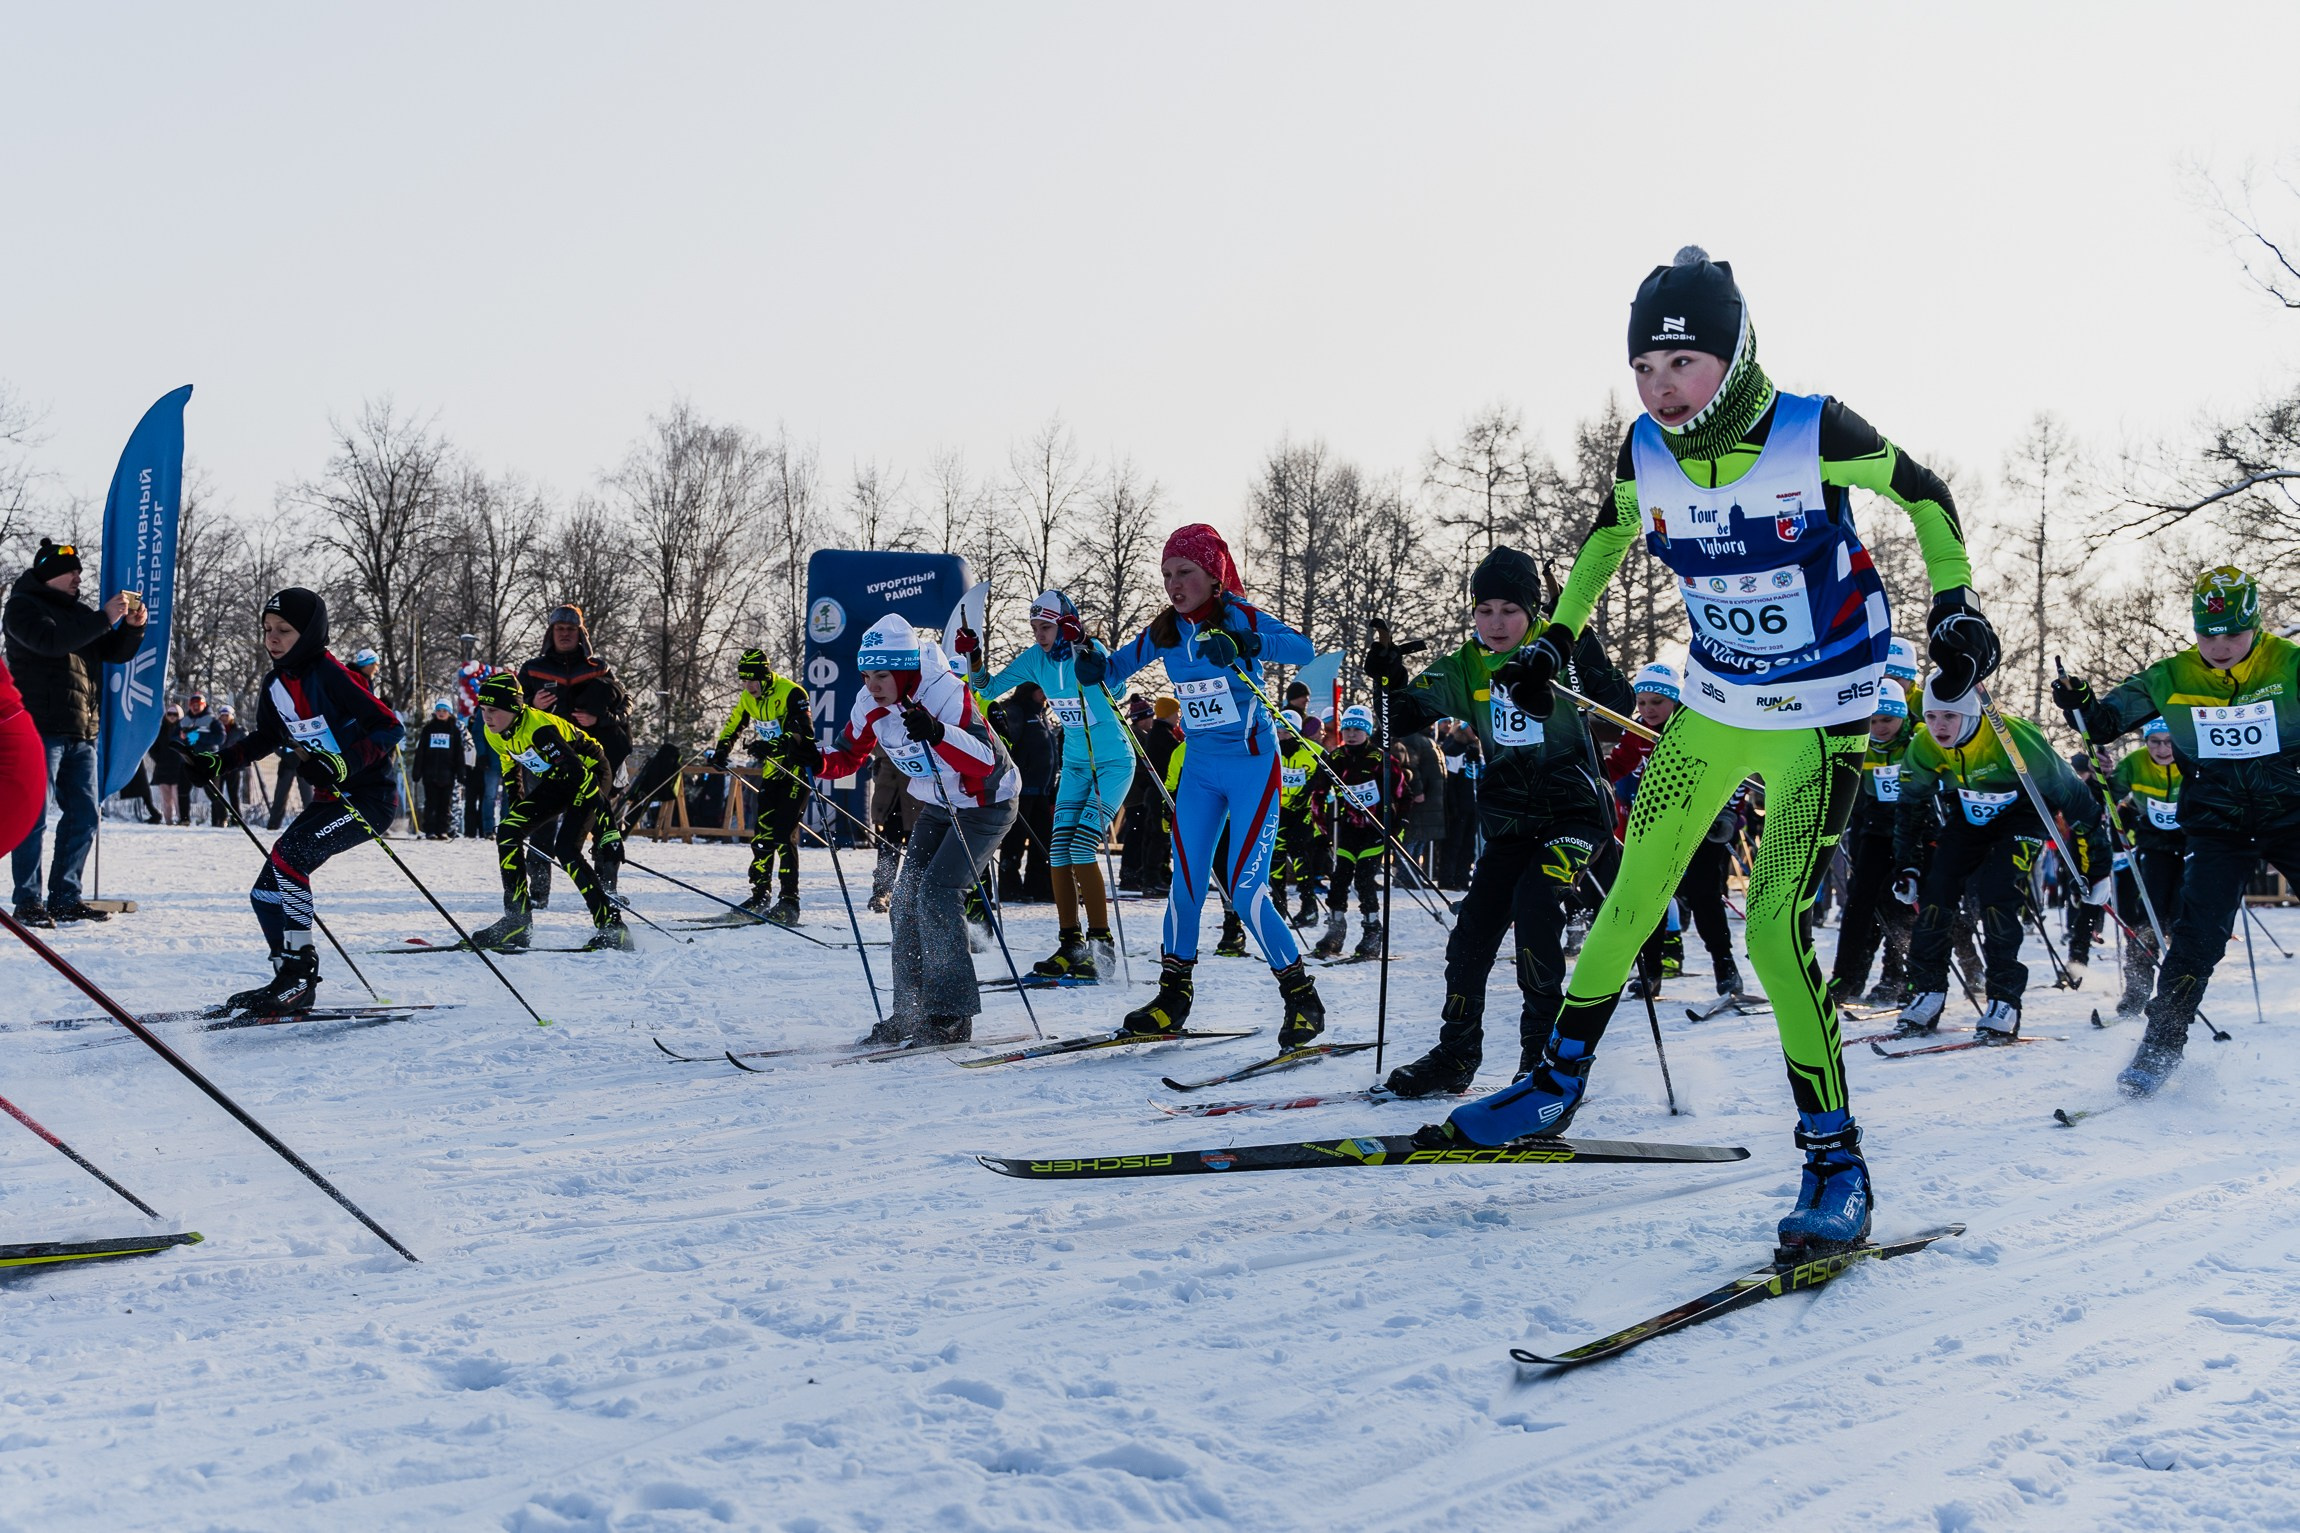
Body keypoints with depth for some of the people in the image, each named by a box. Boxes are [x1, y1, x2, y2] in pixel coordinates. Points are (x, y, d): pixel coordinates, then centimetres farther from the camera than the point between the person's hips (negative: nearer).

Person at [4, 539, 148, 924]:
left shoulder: (79, 614, 22)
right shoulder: (23, 606, 0)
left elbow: (117, 653, 19)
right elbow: (50, 640, -19)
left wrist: (133, 626, 0)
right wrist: (105, 618, -23)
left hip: (82, 733, 7)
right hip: (41, 729, -7)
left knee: (83, 819, 6)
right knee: (34, 816, -6)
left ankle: (65, 898, 13)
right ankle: (28, 902, -2)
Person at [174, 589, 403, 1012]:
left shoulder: (331, 676, -18)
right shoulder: (275, 685, 6)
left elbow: (390, 728, -20)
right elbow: (266, 738, 24)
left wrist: (339, 764, -31)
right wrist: (216, 764, 12)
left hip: (367, 797, -9)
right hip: (327, 799, 9)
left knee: (287, 855, -26)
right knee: (266, 894, 4)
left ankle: (300, 969, -17)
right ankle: (290, 981, 19)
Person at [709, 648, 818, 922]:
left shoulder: (790, 693, -18)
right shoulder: (747, 698, 5)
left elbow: (805, 733, -29)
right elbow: (732, 725, 25)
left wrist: (772, 746, -41)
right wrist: (721, 750, 15)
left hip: (797, 768, -7)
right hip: (772, 772, 8)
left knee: (784, 835, -15)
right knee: (762, 833, 5)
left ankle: (789, 902, -14)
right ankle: (761, 896, 15)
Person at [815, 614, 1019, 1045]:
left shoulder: (946, 692, -30)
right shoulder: (870, 704, -10)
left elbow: (985, 761, -38)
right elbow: (849, 758, 2)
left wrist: (938, 733, -53)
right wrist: (817, 763, -19)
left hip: (987, 804, -7)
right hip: (936, 806, 7)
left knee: (937, 891, -20)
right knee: (907, 898, -1)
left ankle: (952, 1013, -14)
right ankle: (910, 1014, 8)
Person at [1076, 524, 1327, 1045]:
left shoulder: (1238, 616, -13)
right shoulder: (1165, 630, 2)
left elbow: (1303, 648, -28)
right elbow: (1120, 664, 14)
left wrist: (1246, 644, -45)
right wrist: (1095, 666, -10)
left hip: (1253, 765, -5)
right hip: (1200, 767, 5)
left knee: (1246, 893, -10)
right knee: (1186, 884, 4)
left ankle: (1301, 997, 5)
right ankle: (1173, 996, 19)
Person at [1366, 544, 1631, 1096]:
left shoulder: (1557, 653, -6)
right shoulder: (1466, 668, 5)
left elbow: (1618, 707, -16)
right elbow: (1410, 714, -4)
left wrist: (1586, 654, -32)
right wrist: (1392, 684, -25)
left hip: (1577, 815, -5)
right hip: (1510, 824, 5)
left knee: (1534, 901, -25)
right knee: (1473, 928, -1)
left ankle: (1544, 1051, -13)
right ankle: (1456, 1055, 15)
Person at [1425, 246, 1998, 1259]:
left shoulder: (1814, 434, -21)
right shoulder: (1646, 453, -8)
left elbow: (1924, 493, -4)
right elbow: (1608, 535, 14)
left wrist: (1955, 608, -12)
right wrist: (1557, 638, 11)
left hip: (1819, 715, -5)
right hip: (1713, 702, 5)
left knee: (1775, 922, -15)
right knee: (1634, 890, 9)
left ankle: (1836, 1160, -3)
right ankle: (1556, 1085, 24)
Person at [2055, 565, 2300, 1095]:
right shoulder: (2171, 679, -2)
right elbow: (2104, 723, 2)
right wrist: (2079, 703, -18)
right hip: (2217, 828, 0)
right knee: (2197, 936, -10)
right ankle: (2161, 1044, -2)